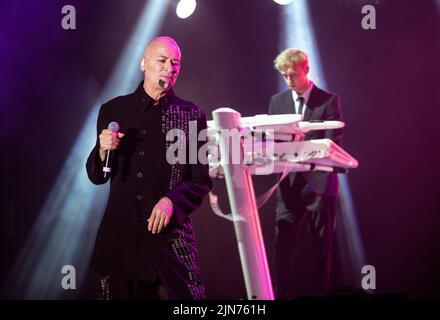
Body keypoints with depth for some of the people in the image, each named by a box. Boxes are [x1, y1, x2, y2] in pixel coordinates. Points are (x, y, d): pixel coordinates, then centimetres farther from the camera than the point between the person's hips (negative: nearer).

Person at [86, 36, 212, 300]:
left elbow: (202, 181, 4)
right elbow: (97, 177, 11)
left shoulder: (192, 116, 2)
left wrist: (172, 200, -13)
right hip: (120, 233, 2)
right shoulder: (113, 110, 7)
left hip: (170, 232, -1)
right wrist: (104, 150, -9)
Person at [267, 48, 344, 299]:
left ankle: (319, 293, 18)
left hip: (319, 182, -2)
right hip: (290, 183, 3)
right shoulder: (277, 101, 10)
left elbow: (333, 143, -10)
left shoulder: (329, 100, -2)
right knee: (283, 245, -3)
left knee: (322, 245, 7)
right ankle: (284, 295, 6)